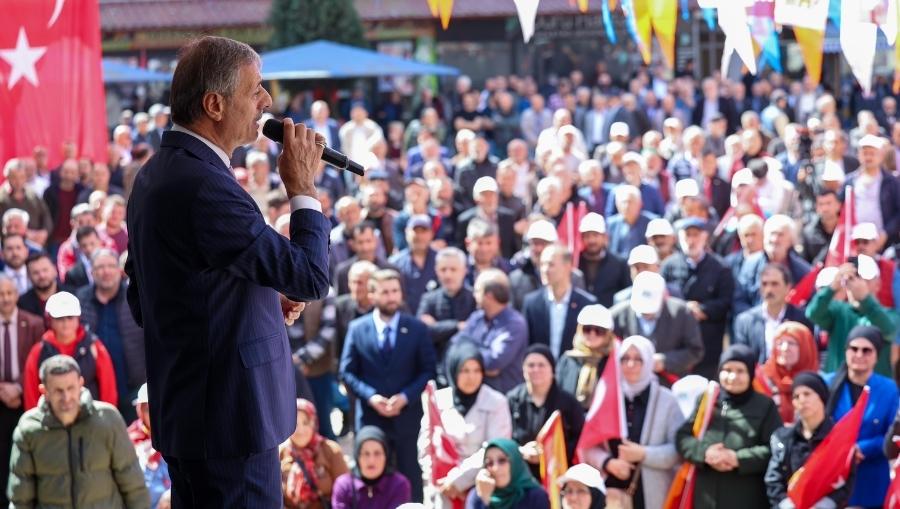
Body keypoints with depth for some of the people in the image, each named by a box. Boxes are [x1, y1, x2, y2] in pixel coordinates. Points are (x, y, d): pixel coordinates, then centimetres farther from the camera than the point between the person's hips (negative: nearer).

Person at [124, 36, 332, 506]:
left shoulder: (157, 173, 9)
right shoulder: (204, 185, -22)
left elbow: (141, 303, 17)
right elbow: (311, 277, -20)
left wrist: (261, 300, 11)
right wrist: (302, 189, -7)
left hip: (181, 411, 10)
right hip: (230, 415, -10)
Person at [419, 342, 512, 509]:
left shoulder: (496, 403, -2)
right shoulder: (437, 401, 5)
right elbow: (426, 448, 4)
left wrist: (459, 480, -12)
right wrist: (442, 482, -7)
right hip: (442, 490, 2)